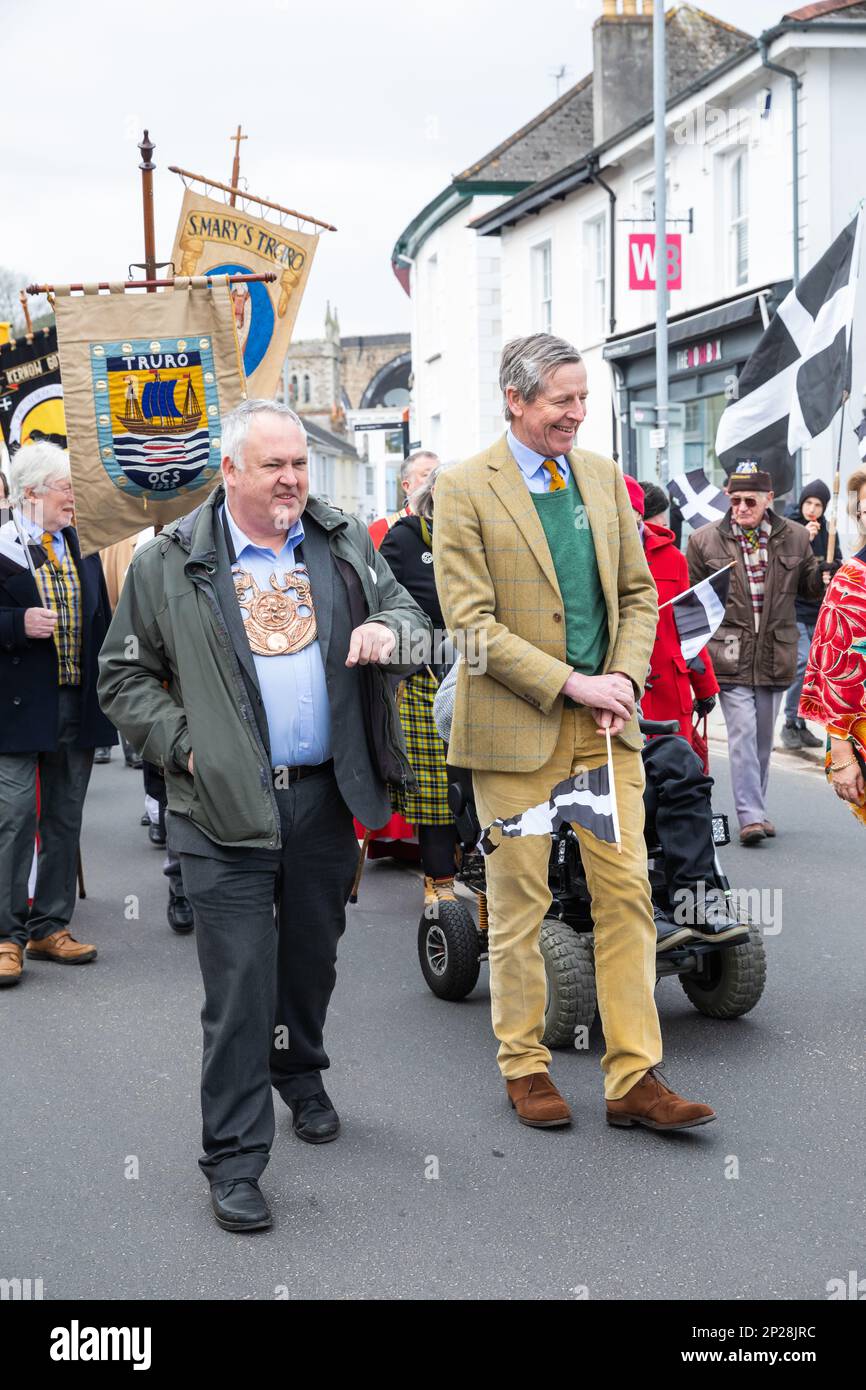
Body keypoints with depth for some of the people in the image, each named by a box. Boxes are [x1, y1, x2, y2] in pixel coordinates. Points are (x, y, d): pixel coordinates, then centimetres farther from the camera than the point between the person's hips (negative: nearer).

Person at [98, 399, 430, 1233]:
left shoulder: (345, 546, 8)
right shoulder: (170, 563, -1)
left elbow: (414, 618, 13)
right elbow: (124, 678, 4)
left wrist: (389, 630, -11)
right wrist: (185, 746, -9)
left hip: (328, 796, 4)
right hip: (228, 809, -4)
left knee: (313, 958, 18)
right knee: (239, 982, -5)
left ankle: (300, 1076, 44)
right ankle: (234, 1160, 3)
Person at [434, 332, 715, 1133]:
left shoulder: (603, 476, 10)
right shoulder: (465, 489, -7)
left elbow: (639, 592, 14)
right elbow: (470, 619, -12)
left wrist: (625, 680, -3)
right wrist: (572, 684, -15)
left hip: (605, 723, 5)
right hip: (514, 726, -4)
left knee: (627, 893, 2)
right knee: (518, 903, 5)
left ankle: (634, 1077, 8)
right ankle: (526, 1068, 19)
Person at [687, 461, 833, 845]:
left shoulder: (794, 537, 5)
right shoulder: (705, 540, 0)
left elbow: (810, 584, 18)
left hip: (774, 656, 3)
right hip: (730, 656, -3)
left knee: (763, 737, 12)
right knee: (743, 734, -12)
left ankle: (755, 810, 25)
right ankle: (751, 817, -13)